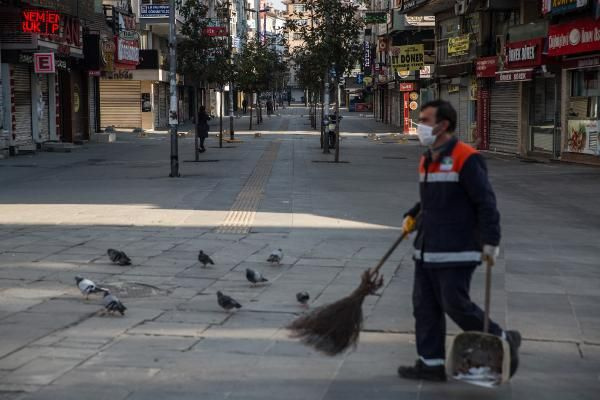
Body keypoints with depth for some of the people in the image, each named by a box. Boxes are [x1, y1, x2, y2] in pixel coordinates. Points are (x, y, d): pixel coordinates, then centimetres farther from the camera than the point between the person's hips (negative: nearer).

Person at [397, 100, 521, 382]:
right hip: (426, 249, 9)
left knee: (456, 305, -7)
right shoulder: (427, 160, 13)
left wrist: (490, 242, -19)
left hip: (456, 252, -9)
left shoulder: (466, 158, -14)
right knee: (425, 306, 9)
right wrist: (412, 217, 9)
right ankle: (431, 363, 18)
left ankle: (503, 342, 12)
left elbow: (485, 202, -16)